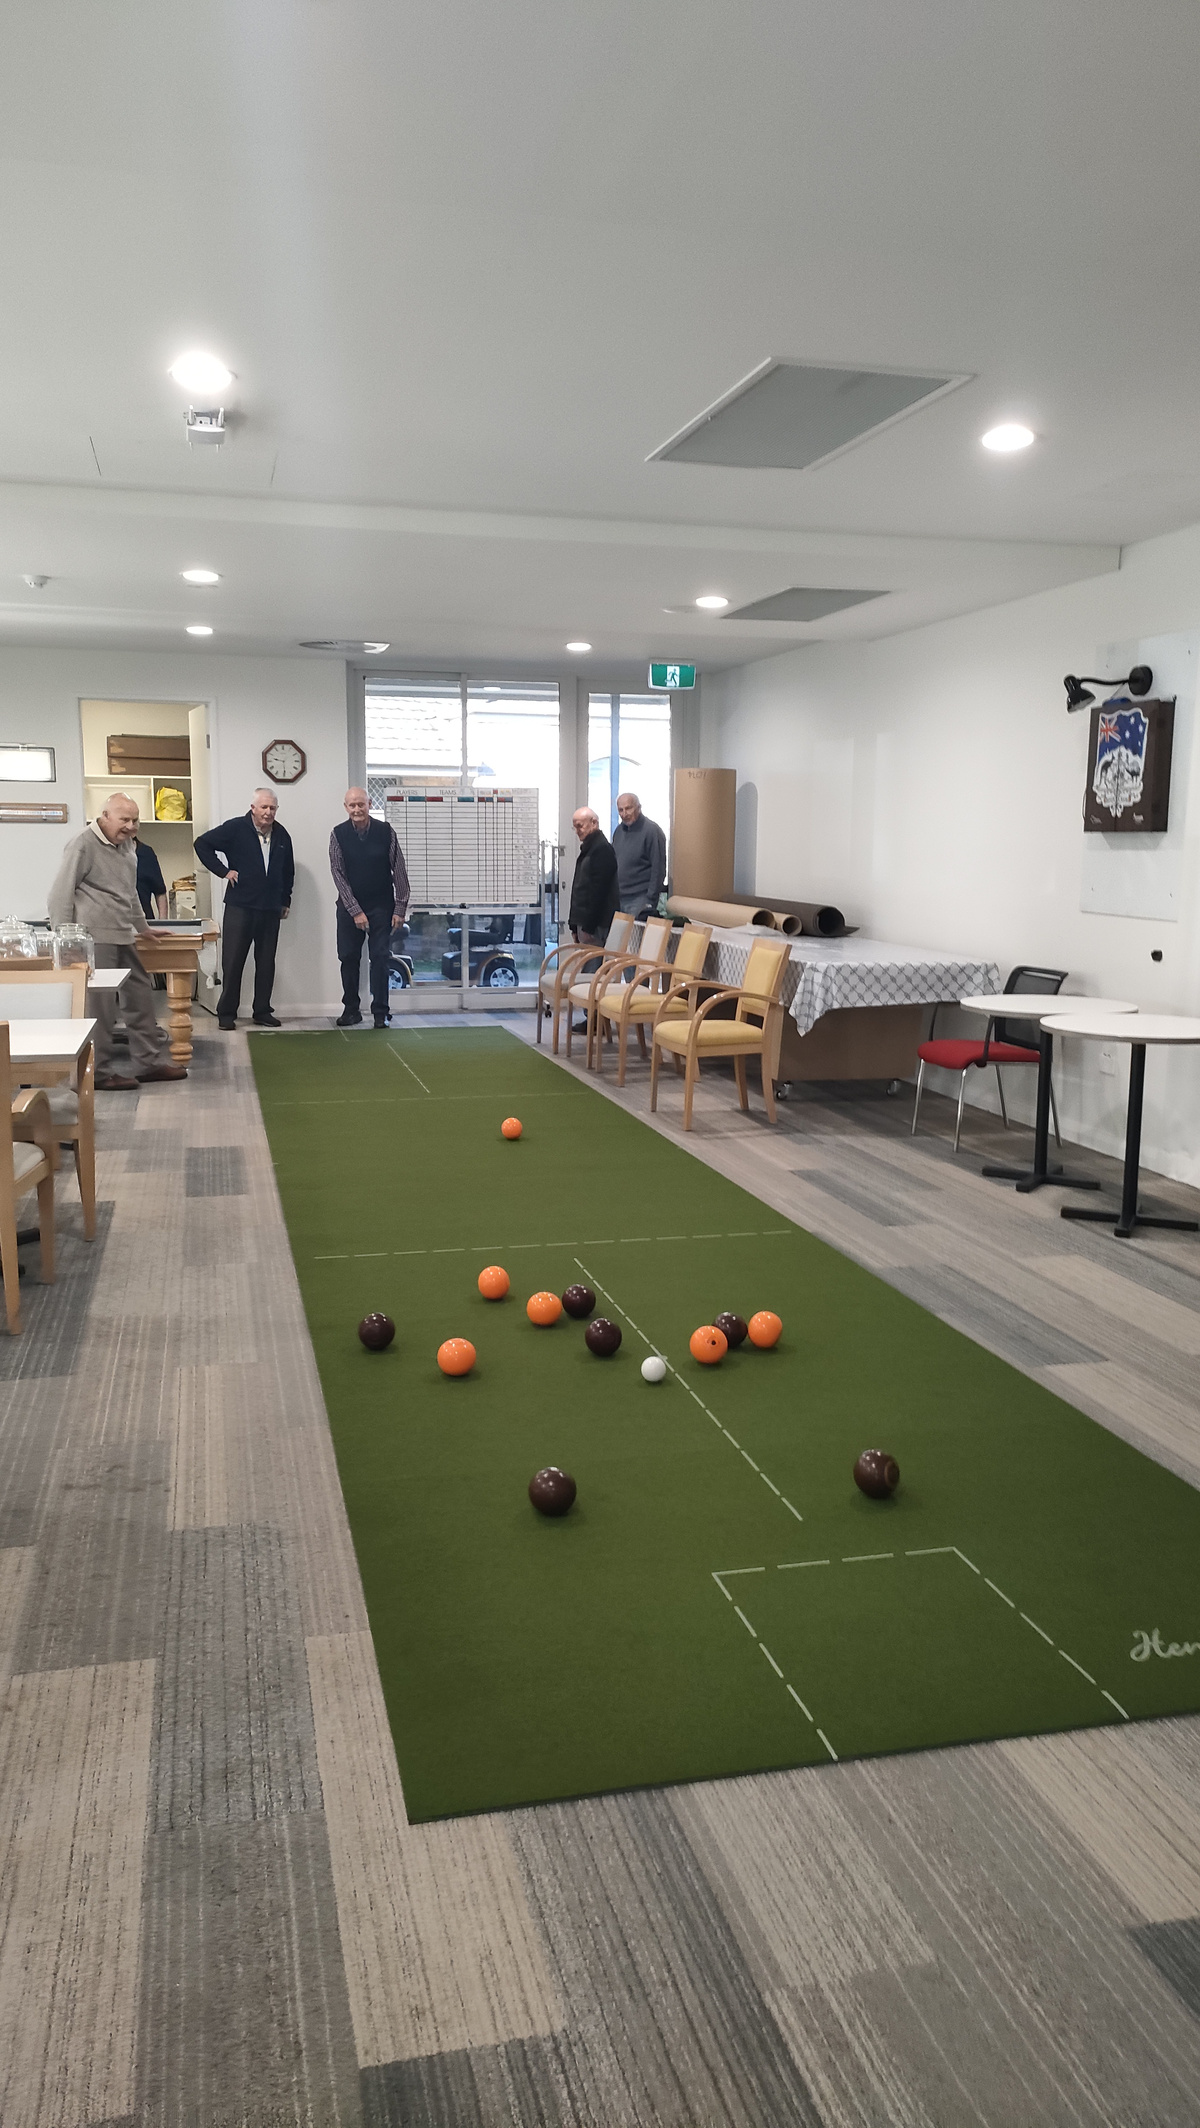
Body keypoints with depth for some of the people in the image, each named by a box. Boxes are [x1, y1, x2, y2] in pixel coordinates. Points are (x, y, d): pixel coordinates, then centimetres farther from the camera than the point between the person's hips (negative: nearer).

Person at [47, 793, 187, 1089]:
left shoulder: (126, 846, 16)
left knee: (141, 993, 13)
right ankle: (99, 1073, 1)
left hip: (122, 938, 9)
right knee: (99, 1006, -7)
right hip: (95, 939, -9)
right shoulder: (83, 846, -10)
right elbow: (60, 895, -11)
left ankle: (149, 1061, 22)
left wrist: (143, 928, 33)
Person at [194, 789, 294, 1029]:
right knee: (233, 961, -1)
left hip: (270, 910, 4)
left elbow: (288, 870, 22)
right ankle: (226, 1012, 6)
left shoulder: (281, 835, 9)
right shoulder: (235, 829, -5)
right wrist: (223, 870, -7)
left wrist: (286, 900, 19)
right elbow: (202, 843, -2)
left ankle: (262, 1011, 17)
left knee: (266, 962, 8)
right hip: (240, 907, -4)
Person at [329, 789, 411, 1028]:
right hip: (349, 906, 1)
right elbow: (338, 873, -7)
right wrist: (355, 910, -12)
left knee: (380, 957, -3)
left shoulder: (385, 831, -7)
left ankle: (380, 1012, 3)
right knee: (348, 957, 6)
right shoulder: (338, 835, -6)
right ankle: (351, 1009, 18)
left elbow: (399, 871, -3)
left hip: (381, 906, -1)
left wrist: (400, 908, -5)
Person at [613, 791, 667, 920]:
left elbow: (658, 869, -13)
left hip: (640, 899, -7)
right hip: (618, 898, 7)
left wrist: (650, 899, -16)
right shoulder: (619, 830, 13)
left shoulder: (652, 831, -10)